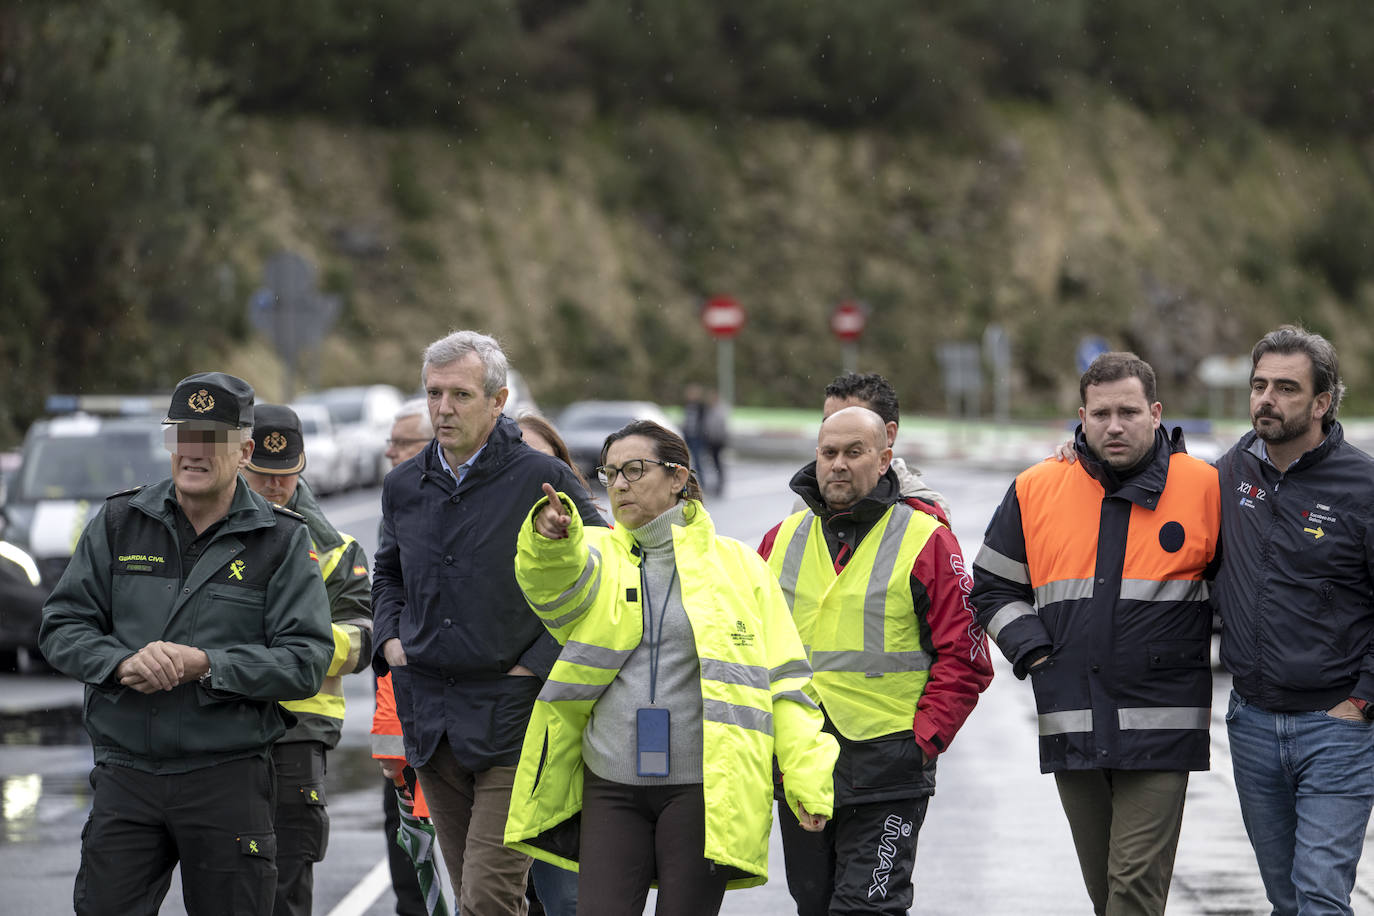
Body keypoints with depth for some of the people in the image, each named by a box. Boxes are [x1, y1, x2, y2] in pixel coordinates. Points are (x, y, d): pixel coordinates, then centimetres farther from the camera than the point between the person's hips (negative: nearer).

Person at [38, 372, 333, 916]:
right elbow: (61, 628, 7)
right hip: (126, 774, 2)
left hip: (228, 780, -2)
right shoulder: (119, 523, 8)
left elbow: (306, 662, -7)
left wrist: (206, 666, -19)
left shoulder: (283, 540, 0)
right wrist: (123, 663, -14)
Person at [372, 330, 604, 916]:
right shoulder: (403, 486, 9)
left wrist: (539, 664, -9)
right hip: (430, 720, 6)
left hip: (512, 714, -6)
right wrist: (389, 639, 11)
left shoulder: (541, 479, -7)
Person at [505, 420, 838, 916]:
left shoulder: (736, 565, 6)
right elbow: (555, 582, -16)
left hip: (704, 788, -2)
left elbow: (784, 680, 4)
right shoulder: (596, 554, 9)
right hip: (610, 787, 2)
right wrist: (550, 540, -40)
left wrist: (806, 777, -6)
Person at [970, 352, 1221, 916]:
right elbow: (992, 588, 15)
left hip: (1161, 730, -4)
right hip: (1071, 730, 4)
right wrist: (1029, 649, 2)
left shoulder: (1204, 489, -1)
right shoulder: (1036, 490, 6)